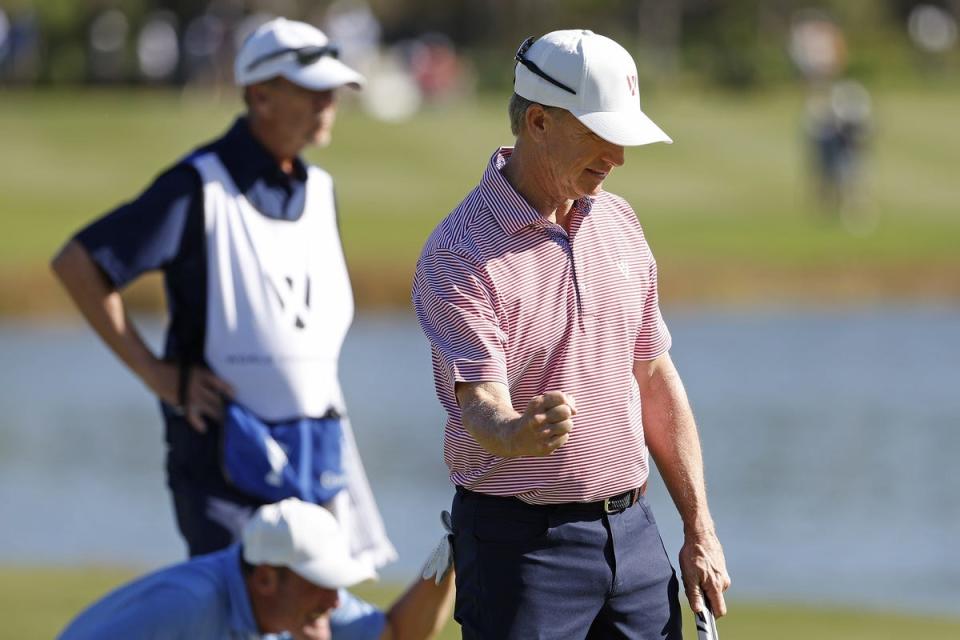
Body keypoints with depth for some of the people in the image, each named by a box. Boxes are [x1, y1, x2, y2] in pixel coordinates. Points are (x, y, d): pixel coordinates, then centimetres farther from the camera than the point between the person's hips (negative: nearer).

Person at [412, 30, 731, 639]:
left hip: (631, 530, 6)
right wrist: (519, 433, -47)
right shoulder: (459, 253, -13)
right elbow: (478, 404, -22)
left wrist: (700, 531, 12)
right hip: (522, 538, -6)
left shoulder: (619, 223, 9)